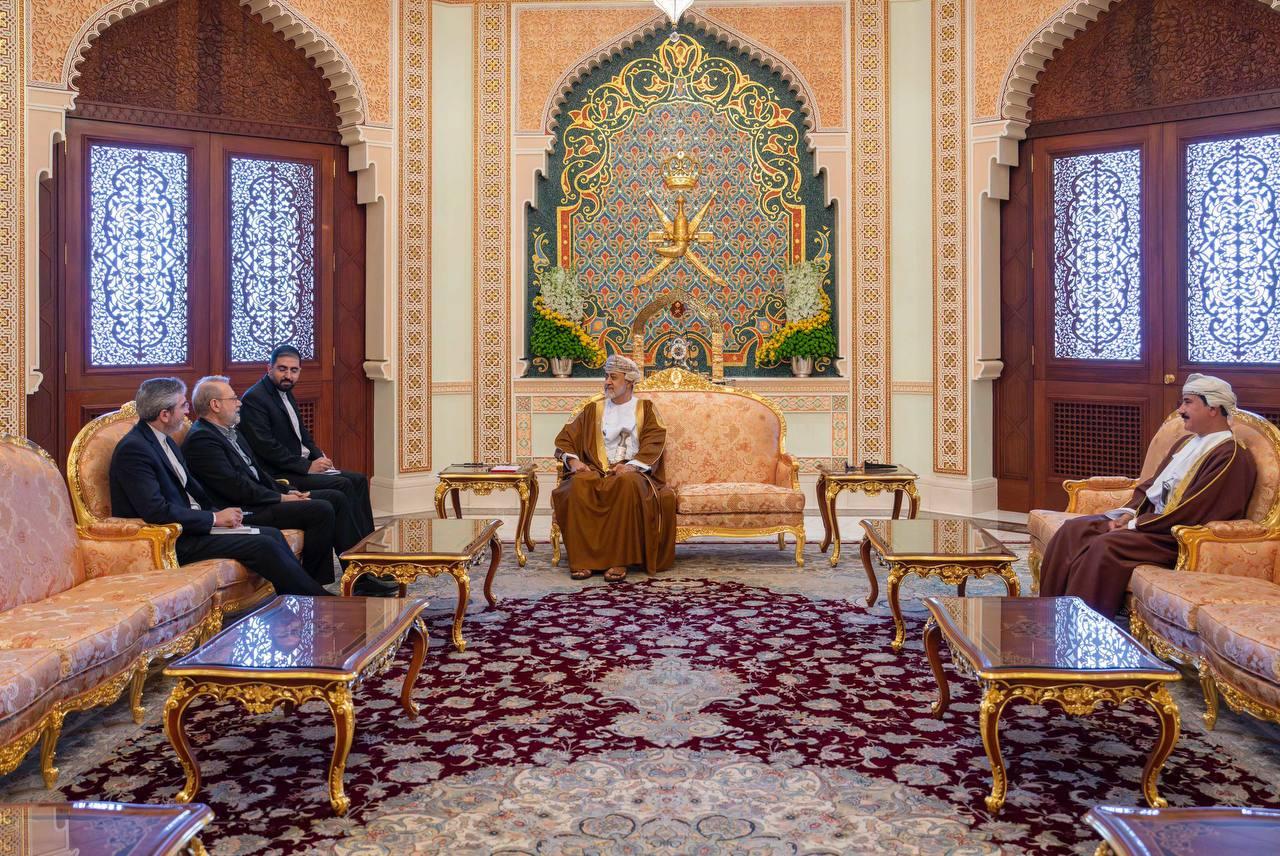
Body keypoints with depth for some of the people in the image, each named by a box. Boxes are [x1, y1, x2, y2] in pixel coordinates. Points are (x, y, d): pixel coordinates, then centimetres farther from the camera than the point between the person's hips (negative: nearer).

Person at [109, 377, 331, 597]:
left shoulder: (164, 440, 11)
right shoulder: (133, 449, -18)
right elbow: (157, 512, -25)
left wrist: (220, 514, 0)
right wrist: (214, 518, -18)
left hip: (191, 525, 9)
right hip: (171, 542, -9)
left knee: (272, 534, -1)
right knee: (264, 545, -17)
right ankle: (319, 600, -6)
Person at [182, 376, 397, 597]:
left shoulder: (229, 431, 18)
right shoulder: (200, 440, -14)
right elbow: (235, 487, -20)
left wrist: (285, 492, 6)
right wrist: (280, 498, -12)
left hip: (259, 497, 10)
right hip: (246, 512, -10)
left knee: (336, 498, 2)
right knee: (321, 510, -22)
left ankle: (359, 579, -1)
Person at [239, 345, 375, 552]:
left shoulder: (286, 393, 15)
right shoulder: (254, 398, -14)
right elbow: (266, 447, -21)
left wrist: (319, 457, 3)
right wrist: (307, 466, -20)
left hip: (304, 465, 10)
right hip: (279, 476, -10)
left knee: (358, 480, 1)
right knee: (342, 485, -22)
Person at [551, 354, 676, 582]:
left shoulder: (646, 409, 16)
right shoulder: (593, 410, 23)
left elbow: (654, 443, 0)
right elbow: (565, 437, 16)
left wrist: (632, 466, -18)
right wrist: (572, 460, -6)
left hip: (633, 473, -2)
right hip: (597, 471, 2)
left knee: (627, 483, -39)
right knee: (579, 484, -33)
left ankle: (620, 560, -36)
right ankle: (581, 559, -31)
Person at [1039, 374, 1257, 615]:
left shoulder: (1231, 457, -13)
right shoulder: (1187, 441, 16)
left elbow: (1190, 514, -20)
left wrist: (1135, 525, -16)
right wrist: (1128, 513, 0)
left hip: (1176, 537, -9)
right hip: (1147, 517, 9)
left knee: (1106, 546, -31)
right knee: (1073, 529, -8)